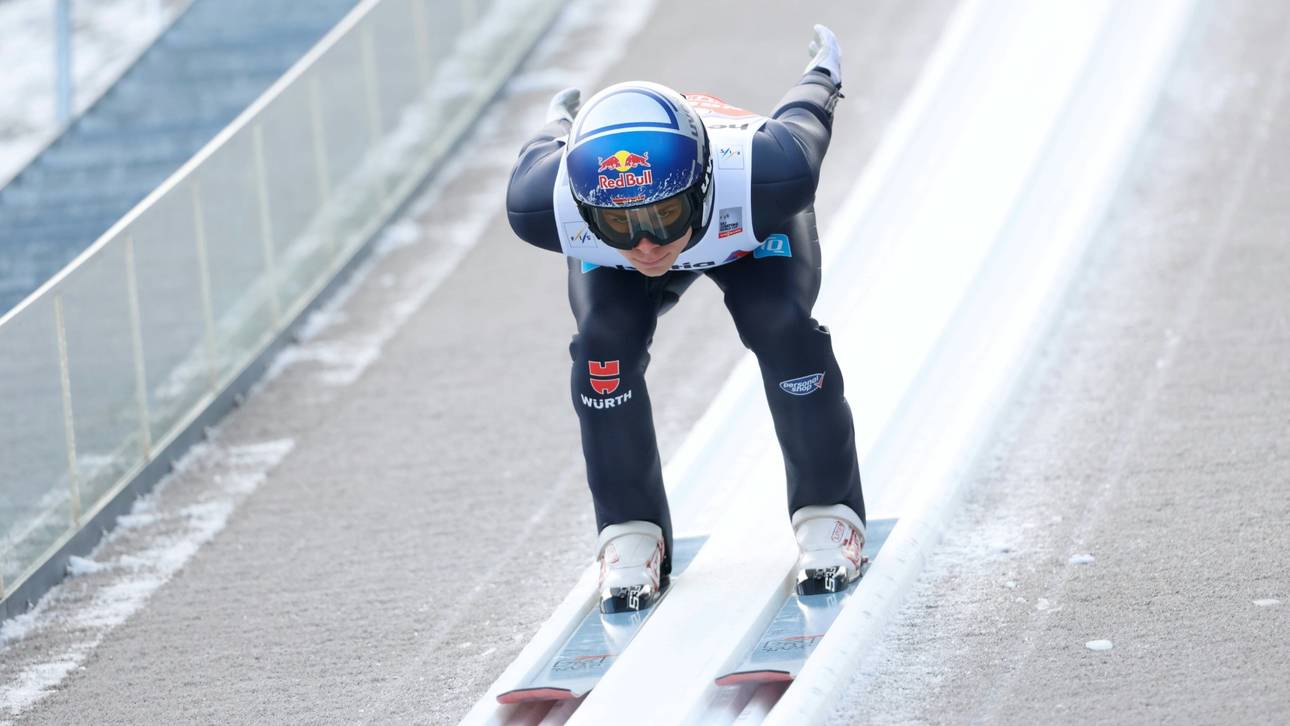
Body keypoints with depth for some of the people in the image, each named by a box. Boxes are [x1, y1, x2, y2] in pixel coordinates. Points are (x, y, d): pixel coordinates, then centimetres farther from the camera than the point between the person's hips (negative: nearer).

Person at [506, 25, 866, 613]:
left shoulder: (765, 176, -47)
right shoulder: (544, 206, -44)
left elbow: (800, 125, -23)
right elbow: (547, 152, -18)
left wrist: (818, 82, 0)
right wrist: (560, 121, 5)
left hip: (754, 236, -1)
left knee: (780, 324, -24)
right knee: (605, 339, -24)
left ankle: (828, 512, -3)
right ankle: (629, 532, -5)